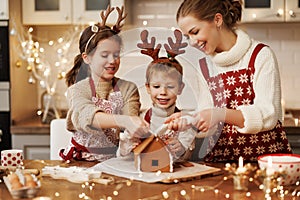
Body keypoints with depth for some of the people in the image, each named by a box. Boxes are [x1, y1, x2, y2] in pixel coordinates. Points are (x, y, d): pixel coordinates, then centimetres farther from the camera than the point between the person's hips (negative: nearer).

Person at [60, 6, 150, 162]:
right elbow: (87, 117, -26)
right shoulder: (77, 90, -5)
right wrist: (124, 120, -44)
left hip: (117, 160, 3)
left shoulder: (128, 89, 4)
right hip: (82, 160, -2)